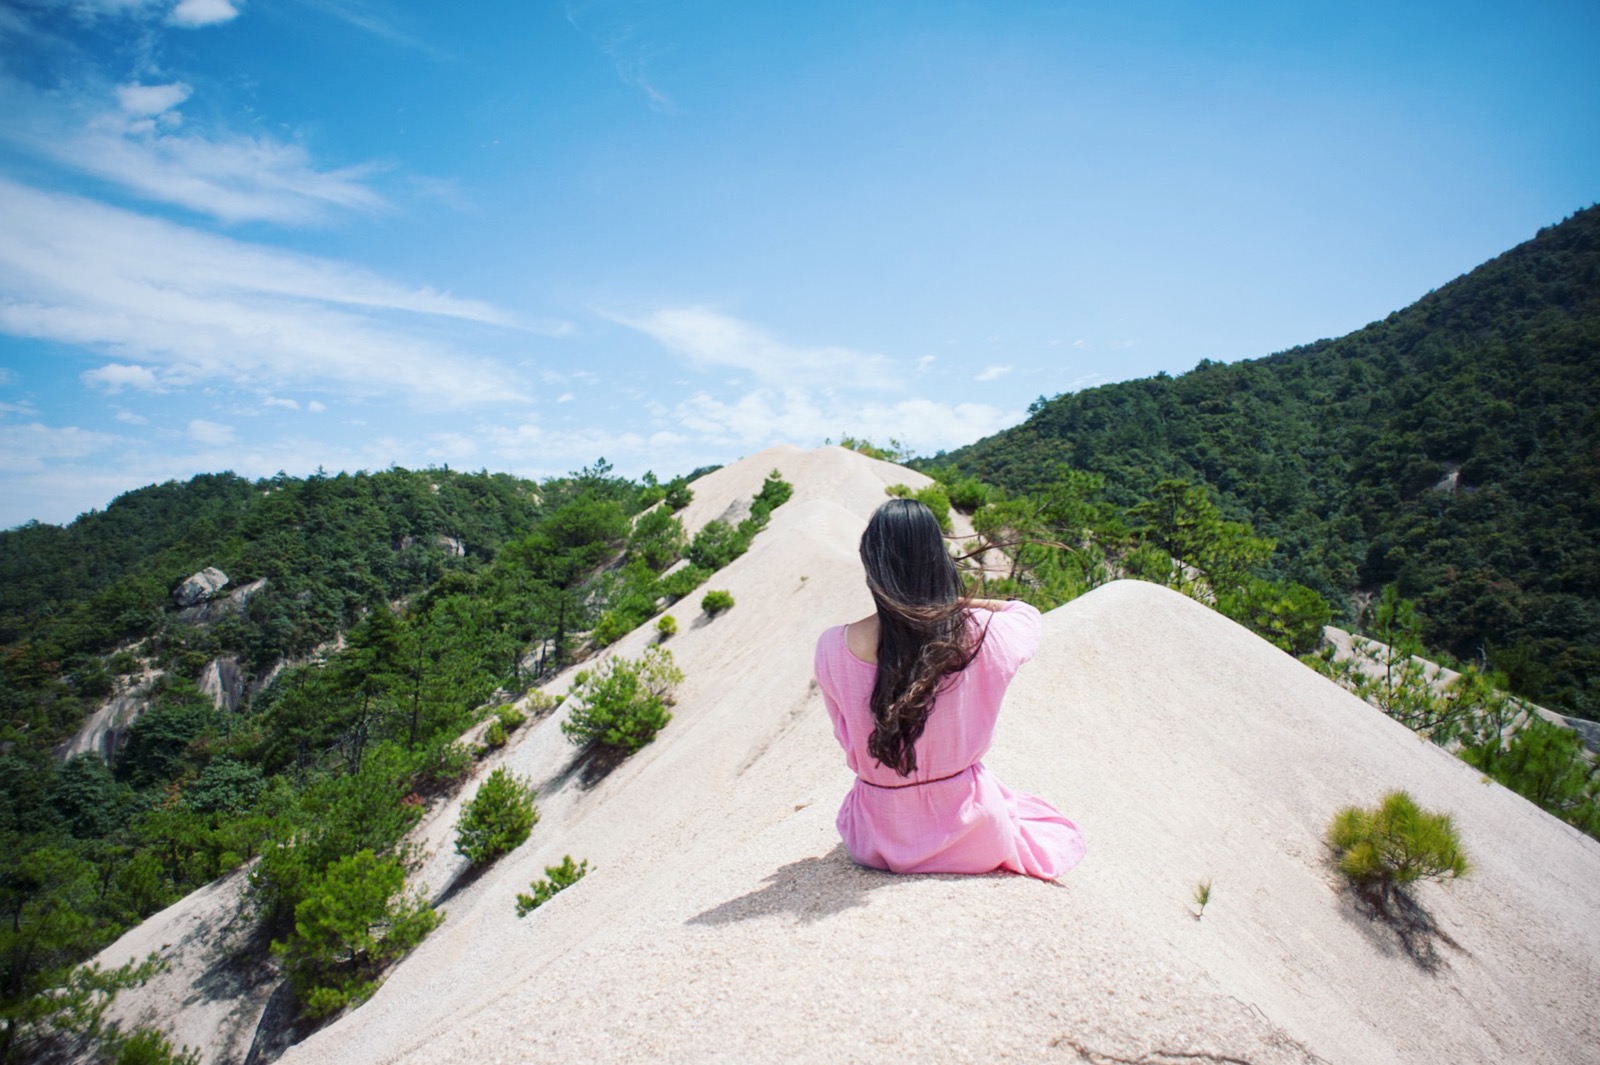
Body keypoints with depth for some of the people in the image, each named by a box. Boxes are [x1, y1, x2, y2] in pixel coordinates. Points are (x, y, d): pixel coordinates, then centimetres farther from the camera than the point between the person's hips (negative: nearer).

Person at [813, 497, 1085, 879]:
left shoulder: (832, 647, -19)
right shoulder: (978, 634, -21)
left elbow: (845, 736, 0)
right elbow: (1026, 614, 4)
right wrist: (955, 601, 4)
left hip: (876, 841, 2)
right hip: (967, 835, -1)